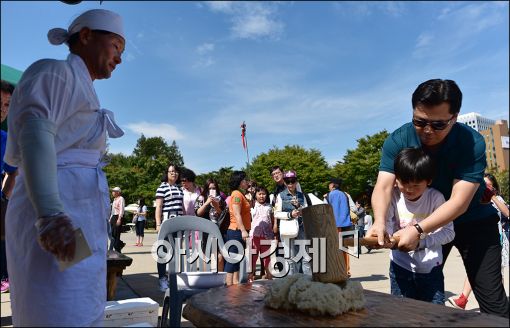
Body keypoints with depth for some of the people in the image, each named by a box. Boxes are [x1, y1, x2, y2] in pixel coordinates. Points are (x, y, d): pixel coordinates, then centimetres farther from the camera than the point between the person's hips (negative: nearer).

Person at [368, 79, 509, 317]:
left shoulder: (473, 143, -26)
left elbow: (459, 202, -30)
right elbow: (383, 187, -27)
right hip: (428, 221, 3)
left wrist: (418, 230, -42)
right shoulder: (397, 141, -19)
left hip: (473, 222, -2)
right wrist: (379, 222, -47)